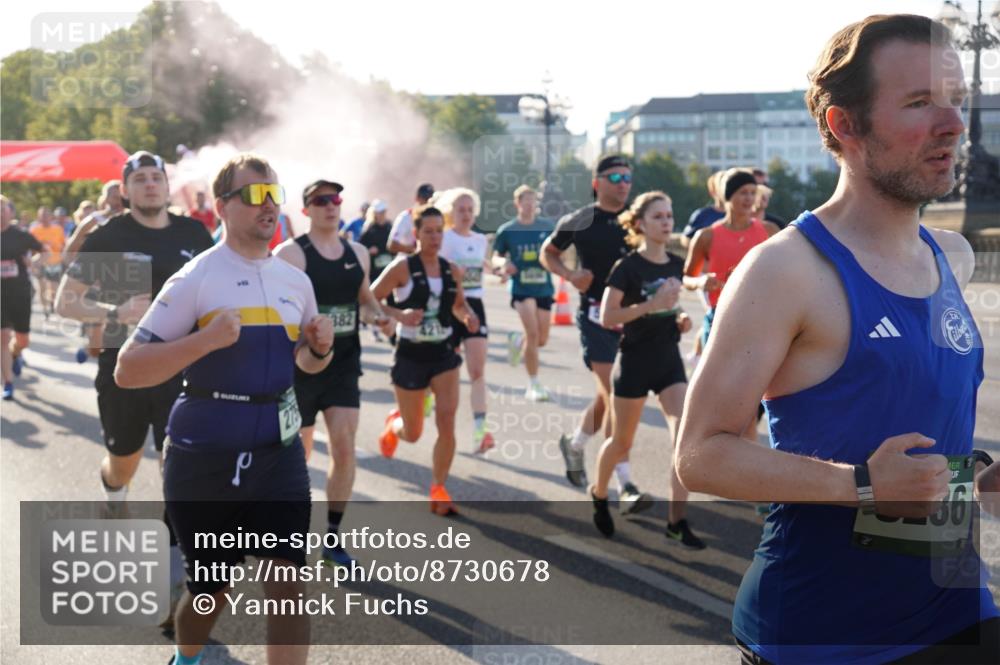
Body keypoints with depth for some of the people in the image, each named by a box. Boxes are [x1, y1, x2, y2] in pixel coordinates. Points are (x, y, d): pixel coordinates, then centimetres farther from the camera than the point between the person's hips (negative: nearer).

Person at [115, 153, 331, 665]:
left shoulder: (296, 281, 6)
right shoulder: (195, 280, -10)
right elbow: (127, 371, -14)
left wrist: (321, 348, -2)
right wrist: (206, 339, -26)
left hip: (278, 453, 4)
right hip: (204, 457, -3)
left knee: (288, 584, -8)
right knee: (210, 591, 12)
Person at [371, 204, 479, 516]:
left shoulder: (451, 270, 2)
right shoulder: (402, 267, -12)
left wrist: (468, 316, -5)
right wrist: (398, 315, -26)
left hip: (443, 353, 3)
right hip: (410, 354, -3)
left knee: (447, 421, -13)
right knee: (412, 433, 9)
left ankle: (438, 490, 2)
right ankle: (393, 423, 48)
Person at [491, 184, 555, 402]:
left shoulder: (548, 227, 4)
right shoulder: (507, 230, 0)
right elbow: (495, 257, 6)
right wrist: (503, 266, -16)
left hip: (543, 288, 3)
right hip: (521, 288, -3)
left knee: (542, 339, 7)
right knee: (532, 333, -18)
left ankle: (517, 341, 44)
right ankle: (534, 385, -7)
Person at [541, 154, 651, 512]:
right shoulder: (580, 221, -4)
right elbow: (547, 252, 8)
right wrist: (570, 275, -10)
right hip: (596, 314, -5)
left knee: (607, 396, 16)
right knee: (615, 397, -14)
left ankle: (574, 445, 43)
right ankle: (625, 485, -14)